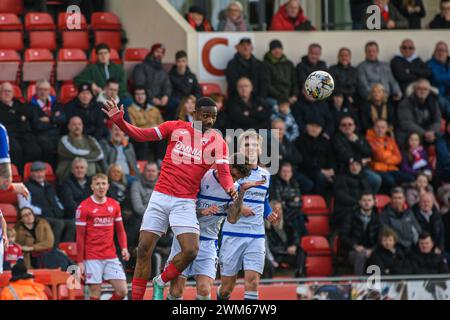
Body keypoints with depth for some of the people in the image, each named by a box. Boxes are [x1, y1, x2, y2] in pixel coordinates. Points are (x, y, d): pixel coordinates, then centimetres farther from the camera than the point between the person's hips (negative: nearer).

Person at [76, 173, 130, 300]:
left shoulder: (114, 205, 9)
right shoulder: (84, 207, -3)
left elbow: (120, 230, 15)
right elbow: (80, 236, -2)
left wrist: (124, 248, -3)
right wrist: (80, 261, -4)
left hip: (111, 256, 4)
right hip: (92, 258, -4)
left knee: (122, 291, -4)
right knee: (95, 294, -5)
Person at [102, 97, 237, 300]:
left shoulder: (217, 141, 2)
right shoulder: (176, 127, 5)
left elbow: (223, 172, -8)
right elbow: (141, 135, 4)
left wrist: (230, 188, -30)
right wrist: (119, 121, -10)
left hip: (185, 203, -1)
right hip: (160, 197, 1)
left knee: (190, 251, -17)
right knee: (144, 250, -2)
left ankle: (160, 283, 8)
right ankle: (136, 298, 8)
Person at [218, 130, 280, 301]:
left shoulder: (265, 175, 12)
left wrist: (269, 214, 8)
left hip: (256, 236, 3)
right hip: (232, 234, -3)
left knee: (252, 282, -12)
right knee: (227, 286, 4)